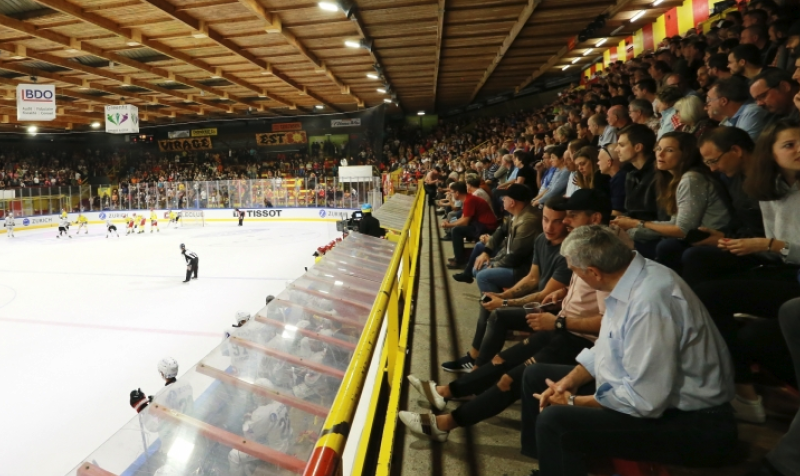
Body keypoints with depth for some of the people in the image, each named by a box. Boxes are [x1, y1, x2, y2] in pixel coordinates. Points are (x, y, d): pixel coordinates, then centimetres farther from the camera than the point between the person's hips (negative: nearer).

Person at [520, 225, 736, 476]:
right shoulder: (629, 280, -3)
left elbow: (646, 401, -28)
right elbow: (607, 348, 9)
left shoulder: (650, 301, -31)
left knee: (554, 421, -28)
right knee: (535, 376, 11)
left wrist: (574, 401, -16)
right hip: (645, 388, 9)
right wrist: (569, 381, -4)